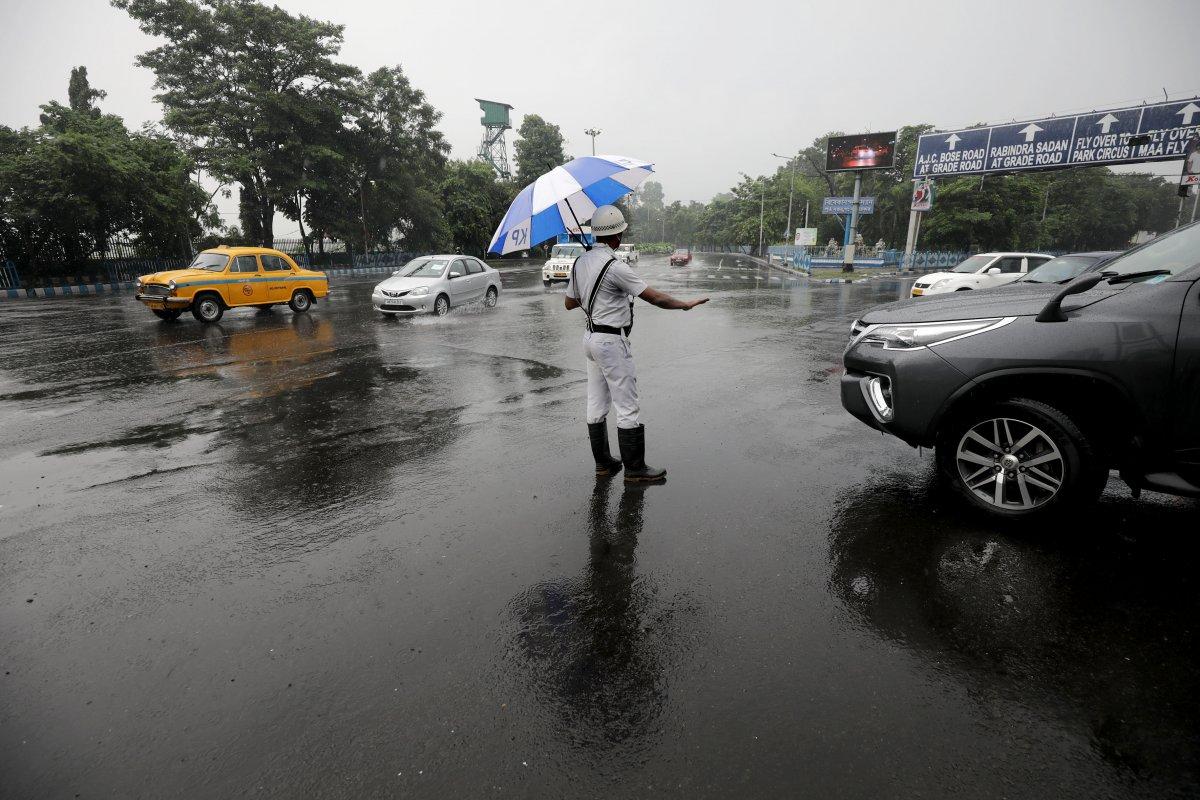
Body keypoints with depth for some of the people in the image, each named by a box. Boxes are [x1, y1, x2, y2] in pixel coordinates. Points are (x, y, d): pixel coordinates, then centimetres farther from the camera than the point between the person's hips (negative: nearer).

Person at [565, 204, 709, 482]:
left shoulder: (580, 263, 7)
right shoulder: (615, 266, -18)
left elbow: (570, 302, 16)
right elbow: (654, 297, -15)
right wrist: (685, 304, -2)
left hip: (590, 338, 9)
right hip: (612, 341, -9)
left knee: (597, 404, 13)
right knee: (627, 407, -1)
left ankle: (603, 463, 23)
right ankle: (634, 469, 7)